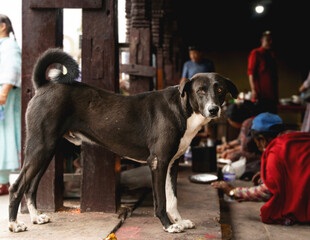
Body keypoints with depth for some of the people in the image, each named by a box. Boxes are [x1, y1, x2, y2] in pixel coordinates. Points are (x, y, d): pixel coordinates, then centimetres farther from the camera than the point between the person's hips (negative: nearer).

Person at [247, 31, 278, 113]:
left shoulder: (272, 54, 19)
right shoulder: (255, 53, -2)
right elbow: (251, 72, -9)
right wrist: (253, 90, -18)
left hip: (272, 94, 7)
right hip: (261, 94, -7)